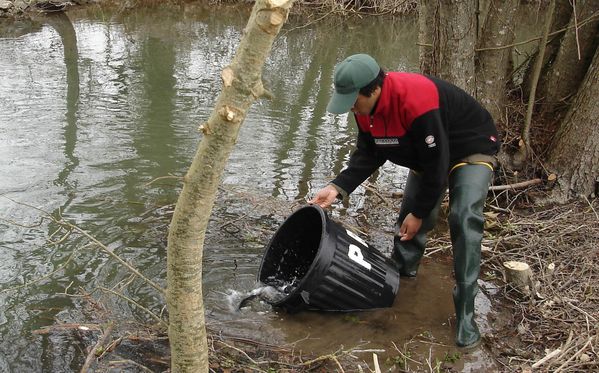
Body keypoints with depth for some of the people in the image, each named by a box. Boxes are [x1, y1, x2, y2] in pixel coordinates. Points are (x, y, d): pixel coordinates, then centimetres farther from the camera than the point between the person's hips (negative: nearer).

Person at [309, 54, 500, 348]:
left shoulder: (416, 101, -40)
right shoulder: (365, 105, -14)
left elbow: (436, 164, -33)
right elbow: (367, 154, -4)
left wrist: (419, 212, -22)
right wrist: (338, 187, -19)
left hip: (471, 148, -8)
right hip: (427, 155, 8)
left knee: (464, 220, -23)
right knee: (409, 217, 5)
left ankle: (465, 314, -17)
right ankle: (400, 275, 31)